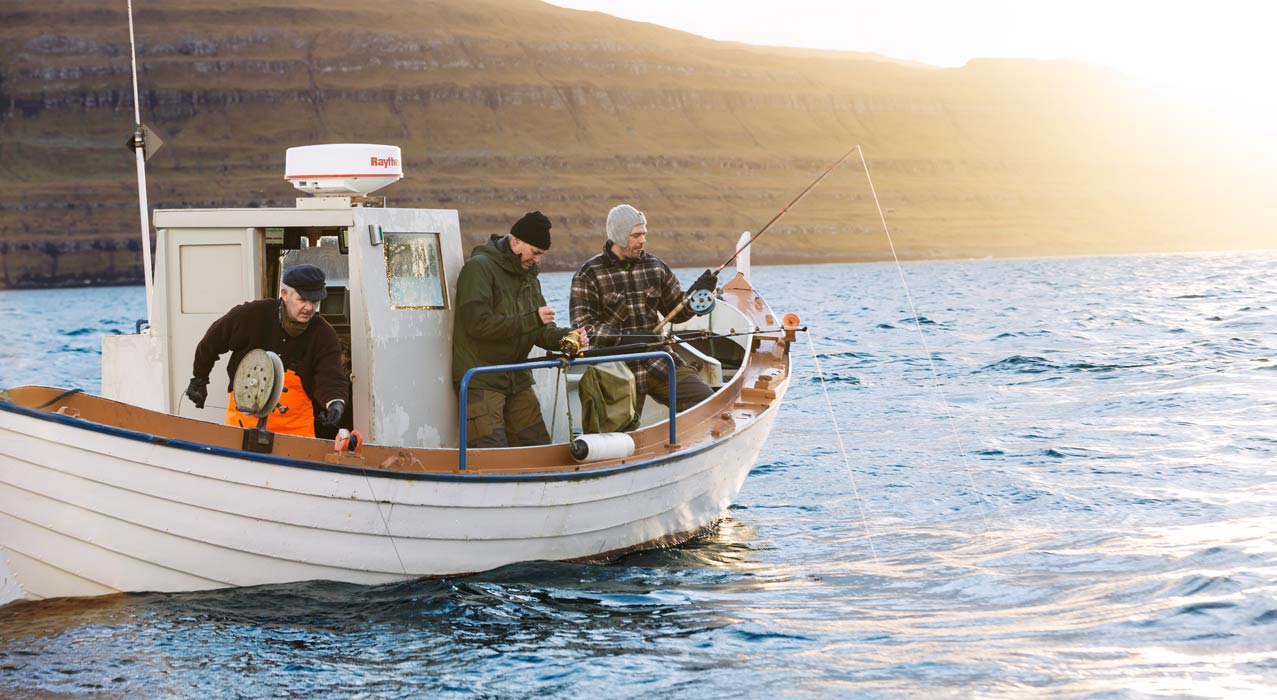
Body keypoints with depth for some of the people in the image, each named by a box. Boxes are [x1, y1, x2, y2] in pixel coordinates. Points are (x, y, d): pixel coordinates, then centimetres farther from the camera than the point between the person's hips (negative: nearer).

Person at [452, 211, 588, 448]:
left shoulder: (529, 276, 16)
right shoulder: (479, 268, -11)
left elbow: (540, 332, 15)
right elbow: (478, 324, -22)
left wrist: (565, 337, -8)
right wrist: (531, 319, -21)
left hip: (518, 380, 8)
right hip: (481, 380, -8)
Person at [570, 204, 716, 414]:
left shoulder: (655, 267, 12)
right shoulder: (589, 274, -3)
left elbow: (676, 313, 18)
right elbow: (582, 324, -11)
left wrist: (695, 293, -2)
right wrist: (625, 339, -21)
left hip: (658, 358, 4)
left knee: (706, 400, -13)